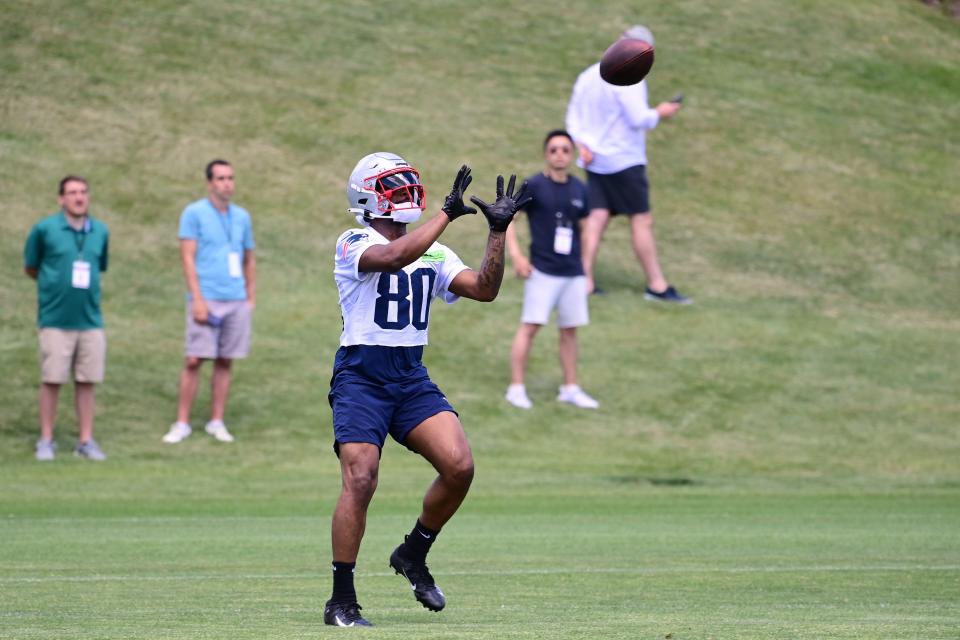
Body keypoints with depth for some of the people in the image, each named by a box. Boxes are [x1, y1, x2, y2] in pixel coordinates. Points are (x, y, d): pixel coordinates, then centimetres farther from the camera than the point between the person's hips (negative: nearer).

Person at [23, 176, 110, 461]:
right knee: (52, 381, 1)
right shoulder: (45, 229, -4)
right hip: (55, 320, -3)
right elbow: (30, 268, 8)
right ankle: (46, 441, 10)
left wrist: (84, 284, 9)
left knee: (87, 382, 5)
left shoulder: (101, 232, 6)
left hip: (90, 319, 3)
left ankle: (86, 441, 12)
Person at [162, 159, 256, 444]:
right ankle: (182, 424, -2)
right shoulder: (194, 213, -1)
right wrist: (198, 299, -13)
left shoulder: (242, 216, 13)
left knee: (225, 362, 5)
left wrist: (251, 298, 13)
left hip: (237, 301, 4)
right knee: (194, 360, -7)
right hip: (207, 300, -4)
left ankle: (217, 422, 11)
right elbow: (187, 257, -6)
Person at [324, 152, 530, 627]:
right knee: (360, 482, -17)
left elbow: (484, 290, 4)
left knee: (459, 466, -14)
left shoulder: (433, 252, 14)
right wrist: (448, 213, -24)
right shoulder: (354, 244, -6)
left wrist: (498, 230, -3)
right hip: (361, 377, -5)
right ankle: (341, 601, -6)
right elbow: (397, 256, -27)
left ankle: (413, 556, 11)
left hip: (412, 378, 5)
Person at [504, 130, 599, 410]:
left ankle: (570, 388, 20)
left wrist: (586, 271, 15)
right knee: (530, 325, -7)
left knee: (570, 329, 10)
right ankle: (516, 387, -1)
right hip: (542, 271, -5)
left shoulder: (579, 189, 6)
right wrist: (515, 254, -16)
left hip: (573, 272, 5)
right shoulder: (534, 186, -9)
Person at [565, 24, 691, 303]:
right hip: (624, 162, -7)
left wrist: (581, 144, 4)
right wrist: (660, 113, -3)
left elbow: (574, 115, 14)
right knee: (642, 221, -1)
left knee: (597, 217, 5)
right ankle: (657, 285, 2)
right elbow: (639, 119, -21)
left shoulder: (590, 74, 12)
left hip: (595, 161, 8)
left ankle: (585, 279, -2)